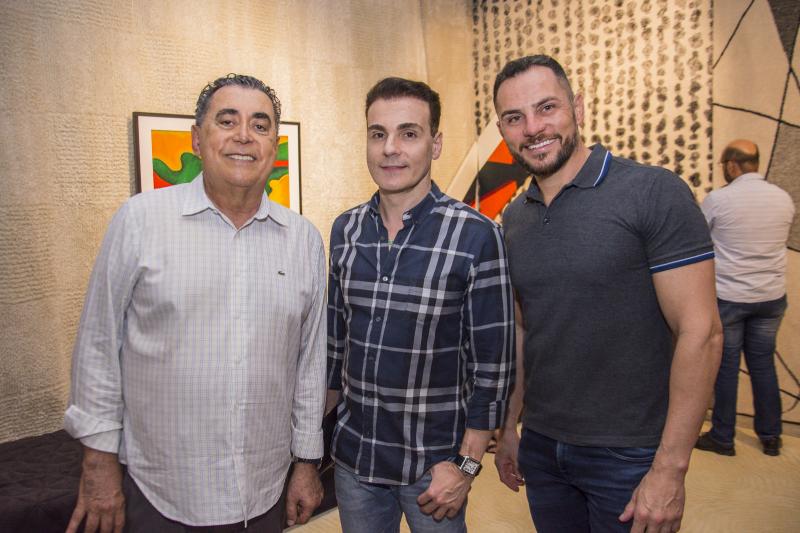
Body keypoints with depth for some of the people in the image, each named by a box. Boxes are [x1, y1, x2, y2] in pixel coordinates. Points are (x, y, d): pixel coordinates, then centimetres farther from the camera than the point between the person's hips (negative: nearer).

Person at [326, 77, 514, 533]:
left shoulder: (476, 236, -15)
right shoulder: (346, 230, 0)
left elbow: (493, 362, -12)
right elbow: (335, 336, 8)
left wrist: (467, 464, -11)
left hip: (434, 461, -4)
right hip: (352, 454, 4)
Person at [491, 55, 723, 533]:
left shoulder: (654, 194, -14)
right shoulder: (514, 219, 4)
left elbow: (701, 332, -16)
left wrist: (670, 470, -17)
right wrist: (508, 427, 12)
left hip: (629, 456, -5)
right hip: (541, 446, 5)